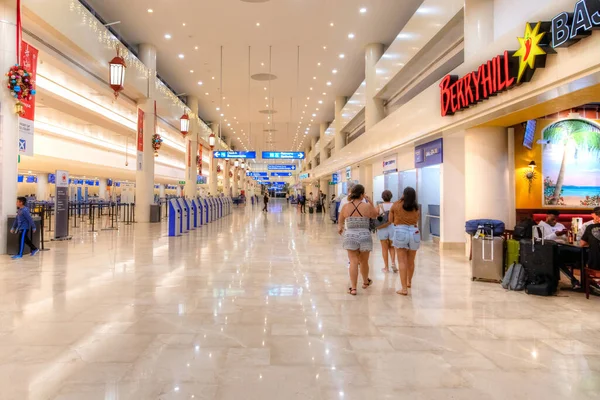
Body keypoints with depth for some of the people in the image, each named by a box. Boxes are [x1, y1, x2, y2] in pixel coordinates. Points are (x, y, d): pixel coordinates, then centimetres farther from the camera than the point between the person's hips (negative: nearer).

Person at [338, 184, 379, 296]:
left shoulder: (346, 207, -3)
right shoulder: (367, 206, -8)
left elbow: (340, 222, 11)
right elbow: (376, 215, 12)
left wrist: (340, 228, 32)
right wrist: (370, 202, 15)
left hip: (350, 236, 0)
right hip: (365, 236, 0)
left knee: (353, 262, 3)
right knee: (364, 261, 17)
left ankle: (353, 288, 0)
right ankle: (365, 282, 41)